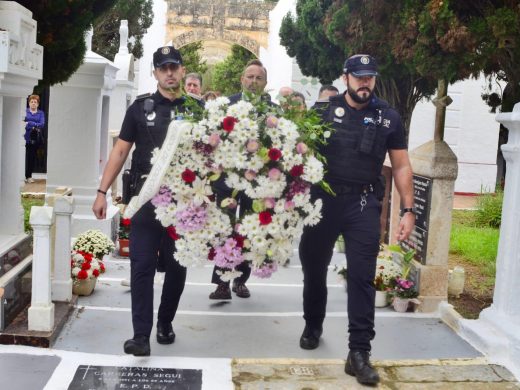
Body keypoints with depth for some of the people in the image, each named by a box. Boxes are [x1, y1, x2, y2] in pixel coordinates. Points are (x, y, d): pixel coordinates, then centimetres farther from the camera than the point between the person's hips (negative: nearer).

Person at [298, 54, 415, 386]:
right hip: (322, 200, 1)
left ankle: (359, 352, 2)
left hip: (364, 205, -1)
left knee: (362, 277, -4)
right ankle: (313, 325, 39)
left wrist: (408, 210, 0)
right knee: (314, 267, 14)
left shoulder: (389, 117, 5)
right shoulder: (324, 110, 2)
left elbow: (402, 166, 8)